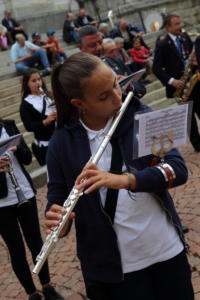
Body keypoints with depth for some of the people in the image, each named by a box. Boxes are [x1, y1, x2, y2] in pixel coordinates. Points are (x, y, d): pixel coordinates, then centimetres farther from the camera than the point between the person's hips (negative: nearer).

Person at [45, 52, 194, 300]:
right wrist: (57, 221, -26)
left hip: (168, 249, 2)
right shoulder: (62, 143, -9)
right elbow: (56, 198, -3)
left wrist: (125, 179, -32)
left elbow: (179, 170, -16)